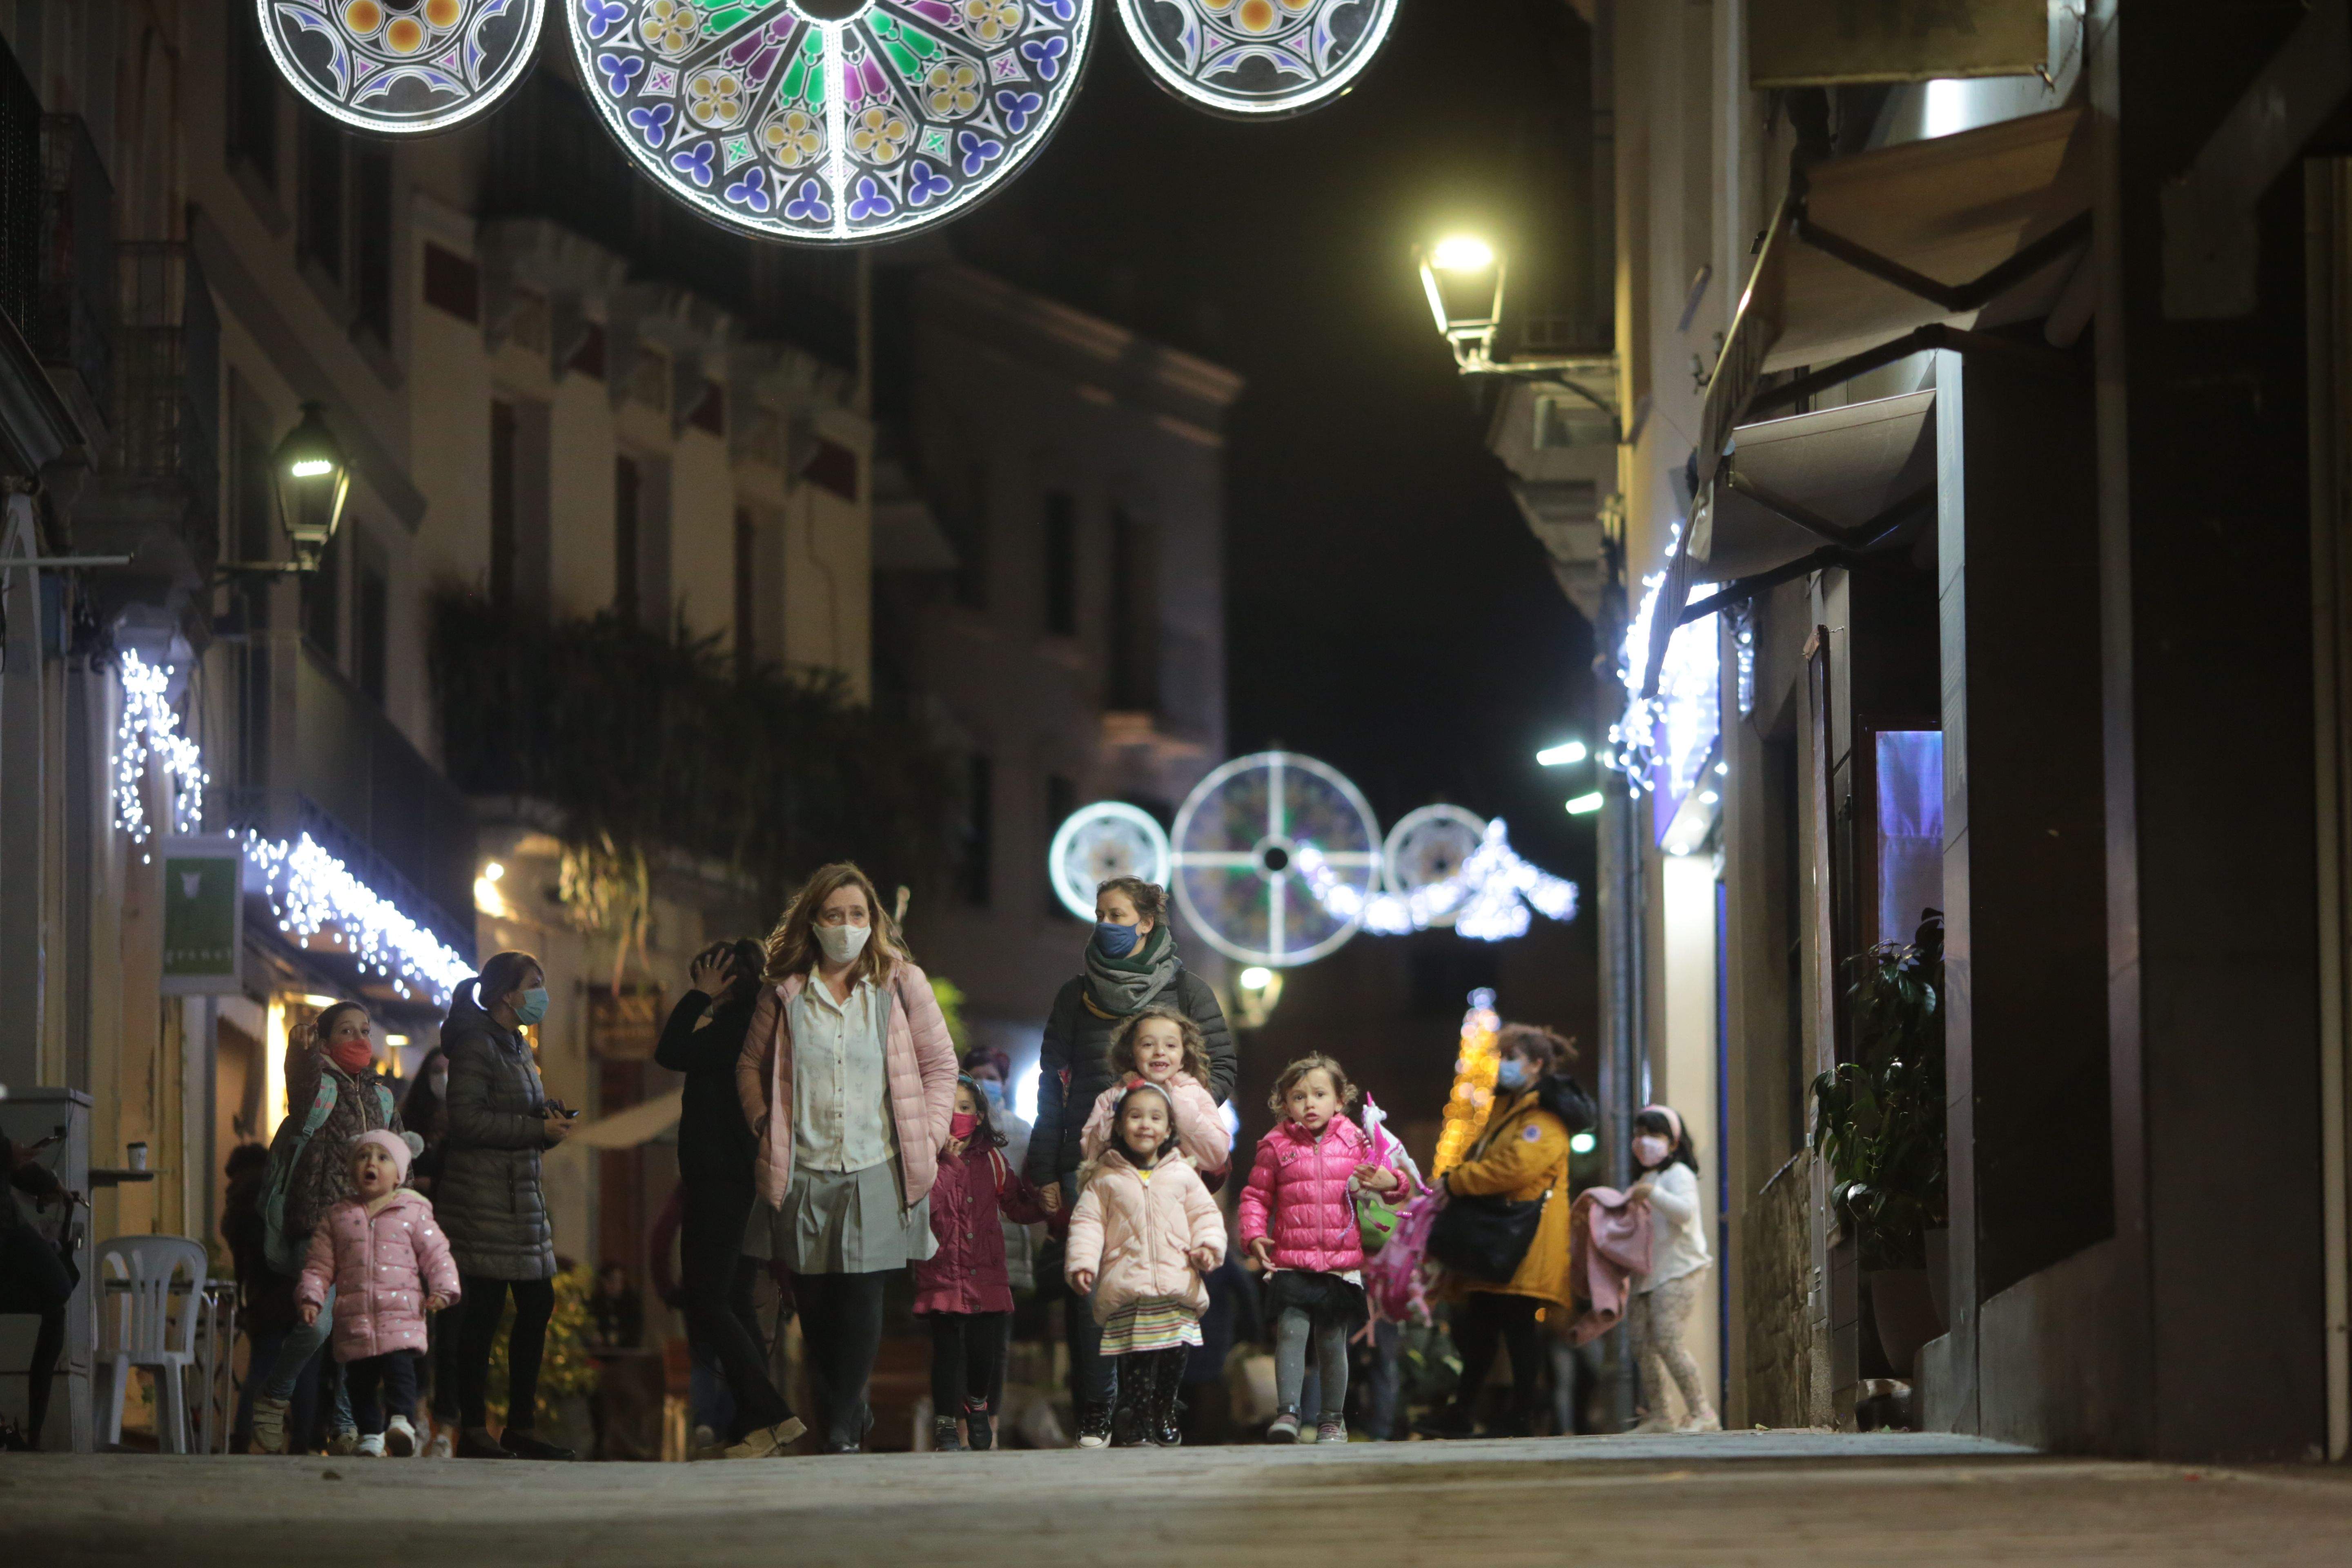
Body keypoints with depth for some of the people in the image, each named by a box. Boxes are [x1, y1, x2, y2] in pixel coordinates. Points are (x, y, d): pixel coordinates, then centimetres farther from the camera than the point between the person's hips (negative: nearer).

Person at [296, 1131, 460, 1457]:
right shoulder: (338, 1218, 12)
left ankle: (402, 1421, -29)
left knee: (399, 1368, -21)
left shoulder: (413, 1214, 7)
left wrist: (443, 1290, -7)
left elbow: (436, 1254, 6)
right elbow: (320, 1264, 14)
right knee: (361, 1379, 5)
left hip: (401, 1314, -3)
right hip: (354, 1318, 3)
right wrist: (311, 1297, 2)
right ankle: (371, 1435, 15)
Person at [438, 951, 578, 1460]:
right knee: (484, 1312, -7)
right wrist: (538, 1128, -18)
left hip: (521, 1194, 10)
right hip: (483, 1200, -10)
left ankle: (521, 1425, 14)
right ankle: (473, 1431, -3)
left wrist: (552, 1121, 4)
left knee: (538, 1305, 7)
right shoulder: (477, 1045, -10)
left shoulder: (518, 1046, 19)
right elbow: (466, 1120, -19)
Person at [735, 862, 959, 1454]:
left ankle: (844, 1425, 0)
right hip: (804, 1176, 2)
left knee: (862, 1299, -9)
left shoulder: (901, 984, 5)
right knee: (814, 1305, 1)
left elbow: (941, 1064, 10)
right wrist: (763, 1126, 8)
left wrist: (929, 1138, 1)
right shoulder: (785, 994, 8)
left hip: (878, 1174, -2)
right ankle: (845, 1418, 14)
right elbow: (750, 1066, 20)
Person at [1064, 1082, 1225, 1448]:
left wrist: (1208, 1245, -4)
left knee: (1176, 1355, 2)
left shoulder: (1181, 1174, 12)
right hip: (1127, 1289, -2)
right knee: (1136, 1361, -8)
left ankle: (1164, 1417, 18)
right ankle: (1136, 1423, -2)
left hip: (1177, 1288, 2)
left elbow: (1205, 1213, 14)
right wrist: (1082, 1263, -6)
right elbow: (1087, 1222, 6)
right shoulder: (1104, 1178, 7)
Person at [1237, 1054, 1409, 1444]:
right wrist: (1254, 1236, -6)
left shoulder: (1355, 1142, 7)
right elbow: (1256, 1196, 10)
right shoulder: (1276, 1147, 4)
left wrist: (1390, 1181, -9)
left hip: (1342, 1265, 1)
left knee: (1333, 1342, 7)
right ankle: (1287, 1412, -16)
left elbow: (1387, 1176, 15)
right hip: (1290, 1264, -1)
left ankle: (1332, 1418, 19)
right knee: (1292, 1331, -16)